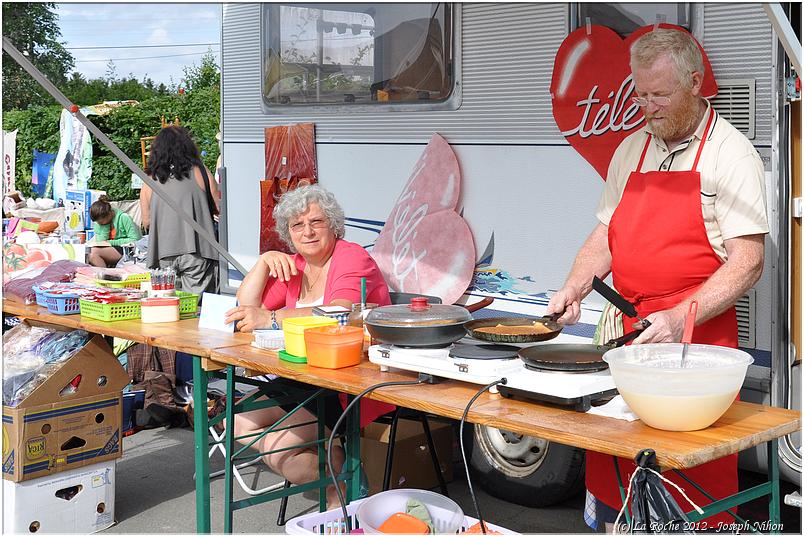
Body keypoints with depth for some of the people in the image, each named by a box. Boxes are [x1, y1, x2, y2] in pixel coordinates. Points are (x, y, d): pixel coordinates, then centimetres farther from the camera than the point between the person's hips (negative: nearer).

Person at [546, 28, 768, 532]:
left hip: (698, 340, -5)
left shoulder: (730, 153, -5)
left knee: (695, 475, -5)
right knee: (610, 466, 7)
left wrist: (682, 318, -22)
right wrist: (575, 288, 4)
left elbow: (748, 262, -11)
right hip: (627, 335, 6)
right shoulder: (631, 150, 14)